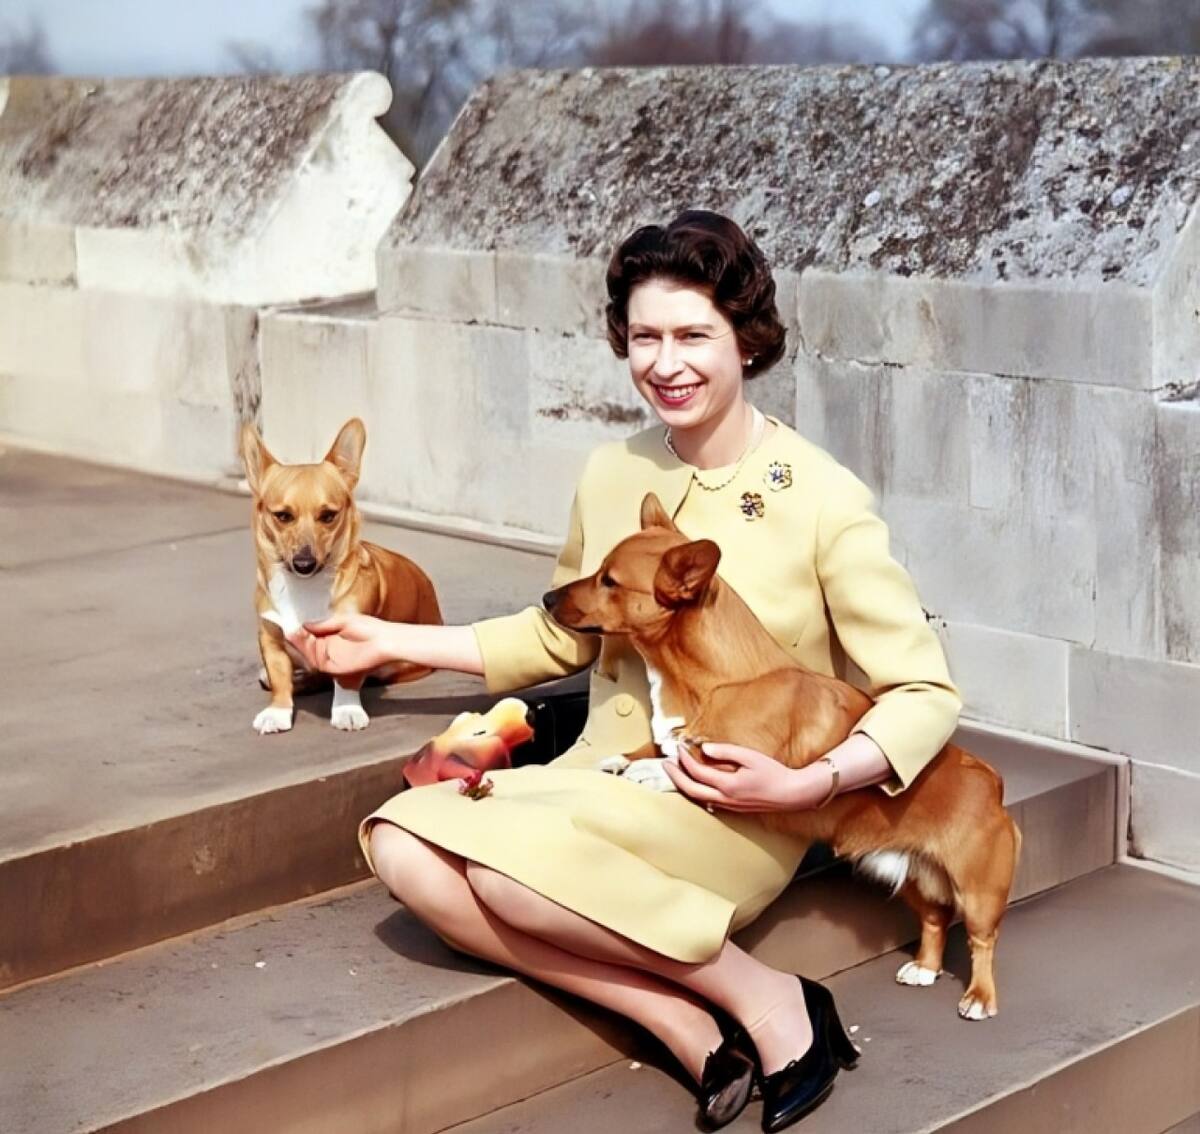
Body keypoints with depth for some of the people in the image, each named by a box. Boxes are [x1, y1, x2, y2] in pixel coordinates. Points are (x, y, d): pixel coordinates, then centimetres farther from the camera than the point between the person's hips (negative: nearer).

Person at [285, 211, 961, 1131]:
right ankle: (690, 1029, -20)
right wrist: (393, 641, 20)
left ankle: (763, 998, -13)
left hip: (734, 816, -6)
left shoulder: (824, 500, -11)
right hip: (604, 778, 6)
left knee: (508, 857, -32)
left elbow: (926, 695, -7)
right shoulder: (611, 476, 5)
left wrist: (809, 782, -23)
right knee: (404, 847, -22)